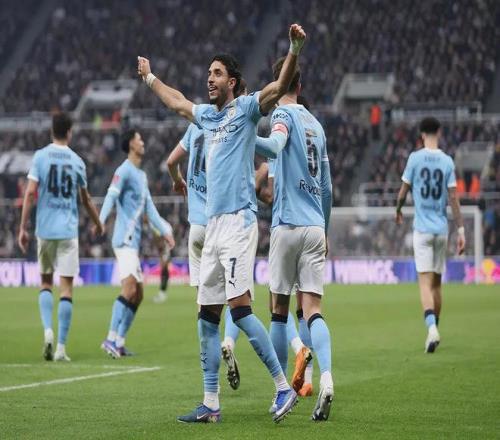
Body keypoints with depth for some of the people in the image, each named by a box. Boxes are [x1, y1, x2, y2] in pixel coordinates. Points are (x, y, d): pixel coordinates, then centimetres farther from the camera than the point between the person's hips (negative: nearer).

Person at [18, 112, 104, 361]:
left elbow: (30, 192, -7)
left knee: (46, 283, 16)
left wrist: (23, 228, -3)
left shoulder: (40, 156, 0)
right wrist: (98, 225, 27)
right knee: (66, 288, 0)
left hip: (45, 229, 1)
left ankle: (48, 330, -6)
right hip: (68, 231, -1)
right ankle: (61, 347, -3)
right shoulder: (77, 161, 3)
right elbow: (86, 200, 11)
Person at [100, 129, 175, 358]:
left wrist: (164, 230, 24)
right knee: (129, 288, -21)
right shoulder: (124, 171, -8)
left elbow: (149, 207, 26)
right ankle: (111, 339, -23)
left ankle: (119, 342, 10)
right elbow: (111, 196, -21)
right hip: (124, 239, -10)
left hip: (134, 240, 10)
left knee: (138, 293, 8)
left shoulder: (142, 175, 21)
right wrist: (101, 221, -35)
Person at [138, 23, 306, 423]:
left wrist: (295, 49, -31)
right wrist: (149, 78, 54)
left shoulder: (246, 108, 0)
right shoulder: (207, 115, 21)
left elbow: (279, 87, -17)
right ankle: (211, 404, 11)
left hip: (238, 220, -8)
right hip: (213, 224, 8)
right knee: (208, 316, 7)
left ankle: (283, 387, -14)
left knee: (239, 307, -17)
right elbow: (177, 102, 41)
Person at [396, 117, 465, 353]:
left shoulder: (415, 158, -4)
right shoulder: (447, 161, 0)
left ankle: (432, 327, -29)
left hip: (422, 229, -2)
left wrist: (398, 211, 22)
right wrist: (461, 230, 0)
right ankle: (434, 331, 22)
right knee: (436, 282, 14)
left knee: (425, 282, -8)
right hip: (442, 229, 2)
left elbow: (403, 192, 1)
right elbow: (453, 198, -3)